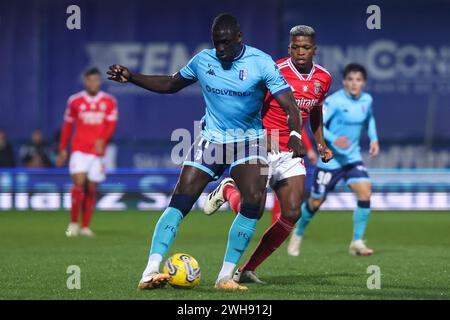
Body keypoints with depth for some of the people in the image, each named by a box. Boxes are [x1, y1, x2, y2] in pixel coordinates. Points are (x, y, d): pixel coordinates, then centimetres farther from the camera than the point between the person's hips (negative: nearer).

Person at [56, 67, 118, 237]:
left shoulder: (109, 101, 4)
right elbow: (67, 125, 11)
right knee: (79, 182, -17)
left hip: (98, 150, 1)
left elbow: (112, 124, -4)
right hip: (79, 150, -1)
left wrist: (102, 140, -22)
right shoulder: (75, 100, 4)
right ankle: (73, 223, -6)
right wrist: (62, 150, 11)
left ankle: (85, 226, 12)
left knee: (91, 189, 3)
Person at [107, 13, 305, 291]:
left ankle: (226, 276, -12)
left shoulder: (262, 63, -13)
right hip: (211, 139, 2)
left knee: (254, 201, -22)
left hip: (249, 140, -2)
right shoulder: (202, 60, -1)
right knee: (181, 201, -14)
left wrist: (295, 135, -38)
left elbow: (290, 106, -18)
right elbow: (170, 85, 16)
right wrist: (131, 77, 5)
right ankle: (150, 272, -20)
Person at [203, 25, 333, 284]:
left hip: (291, 154, 5)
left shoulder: (323, 78, 6)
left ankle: (247, 269, 3)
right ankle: (227, 190, 29)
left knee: (292, 214, -9)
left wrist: (320, 142, 15)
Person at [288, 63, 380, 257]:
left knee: (365, 192, -16)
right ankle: (298, 235, 33)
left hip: (352, 157, 4)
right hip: (330, 159, -4)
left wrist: (373, 139, 11)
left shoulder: (367, 100, 1)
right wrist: (334, 140, -35)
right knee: (316, 202, 5)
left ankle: (357, 242, -6)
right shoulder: (334, 101, -18)